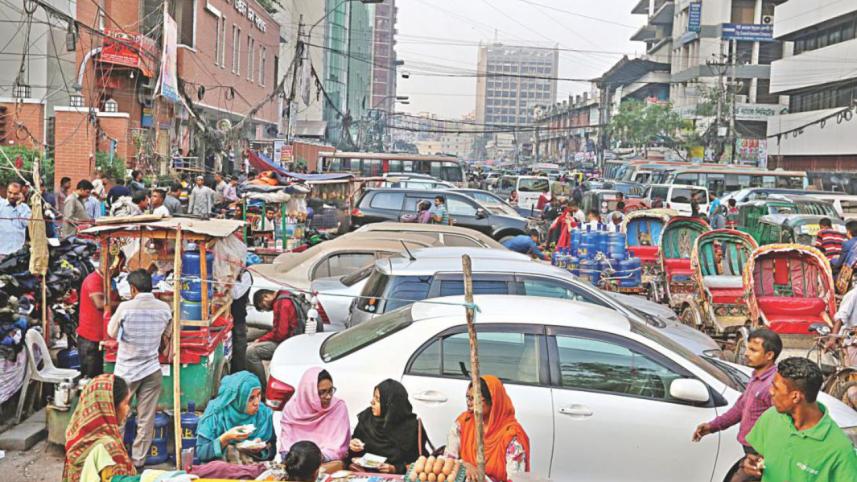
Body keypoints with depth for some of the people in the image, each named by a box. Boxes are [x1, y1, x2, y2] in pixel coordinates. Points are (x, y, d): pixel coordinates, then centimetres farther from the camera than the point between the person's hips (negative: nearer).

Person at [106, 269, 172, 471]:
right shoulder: (164, 308, -4)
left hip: (126, 371, -2)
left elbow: (112, 333, 0)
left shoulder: (125, 307, -14)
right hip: (151, 370, 2)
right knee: (146, 420, 7)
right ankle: (138, 461, 11)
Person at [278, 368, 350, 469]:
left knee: (337, 465, -33)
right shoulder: (291, 408, -1)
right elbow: (286, 444, 2)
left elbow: (338, 448, -7)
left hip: (329, 462, 0)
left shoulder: (339, 407, -5)